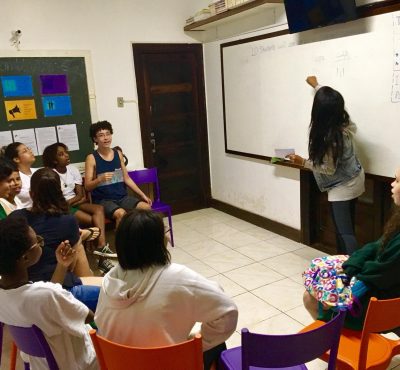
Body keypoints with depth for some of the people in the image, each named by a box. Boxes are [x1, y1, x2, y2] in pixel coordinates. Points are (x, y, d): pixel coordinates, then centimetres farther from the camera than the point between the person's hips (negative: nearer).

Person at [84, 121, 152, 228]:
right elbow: (87, 186, -6)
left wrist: (142, 195, 7)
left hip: (122, 197, 4)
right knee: (121, 213, -34)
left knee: (146, 207, -19)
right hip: (103, 200, -4)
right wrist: (100, 179, -26)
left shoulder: (118, 154, 10)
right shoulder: (92, 158, -4)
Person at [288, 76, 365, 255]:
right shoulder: (342, 122, -7)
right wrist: (316, 85, 30)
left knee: (344, 231, -8)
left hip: (342, 187, -9)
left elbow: (329, 169, -20)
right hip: (353, 181, 9)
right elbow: (329, 100, 15)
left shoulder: (329, 137, -31)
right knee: (345, 227, 18)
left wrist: (302, 162, -14)